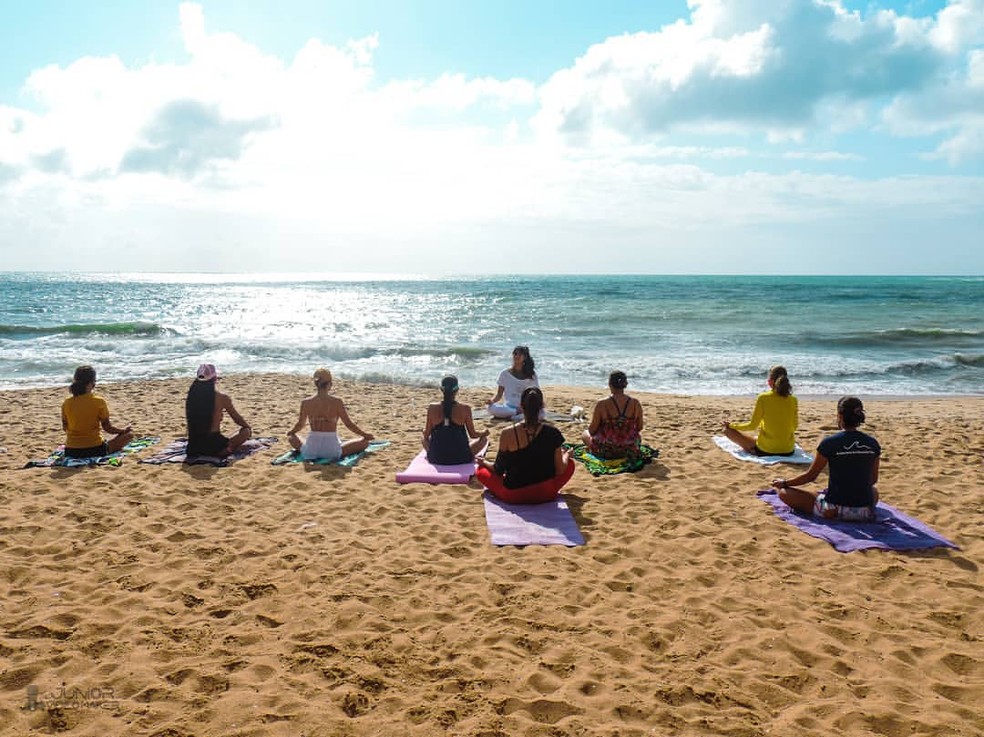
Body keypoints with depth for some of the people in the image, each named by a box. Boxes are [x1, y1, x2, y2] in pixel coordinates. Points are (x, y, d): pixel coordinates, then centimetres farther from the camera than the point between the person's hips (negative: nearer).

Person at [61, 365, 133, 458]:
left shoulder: (66, 403, -1)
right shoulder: (99, 402, -13)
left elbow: (65, 428, 10)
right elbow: (108, 428, -8)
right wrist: (123, 430, 10)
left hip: (71, 451, 6)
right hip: (95, 449, -6)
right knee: (129, 434, 8)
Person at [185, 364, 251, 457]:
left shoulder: (191, 396, 1)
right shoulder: (222, 398, -13)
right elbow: (237, 419, 2)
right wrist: (248, 427, 23)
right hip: (213, 446, -7)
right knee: (246, 431, 10)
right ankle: (227, 449, -12)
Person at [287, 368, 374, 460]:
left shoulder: (306, 403, -1)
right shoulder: (337, 402, -8)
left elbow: (300, 424, 14)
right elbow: (349, 424, -1)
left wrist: (290, 432, 38)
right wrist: (365, 435, 16)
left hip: (311, 450, 3)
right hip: (332, 451, -3)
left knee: (291, 437, 32)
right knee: (364, 442, 13)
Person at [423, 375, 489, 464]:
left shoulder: (432, 408, -6)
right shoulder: (465, 409, -9)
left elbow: (426, 435, 3)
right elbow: (473, 435, 0)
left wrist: (424, 431, 28)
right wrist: (484, 433, 22)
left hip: (436, 458, 3)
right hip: (461, 458, -3)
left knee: (425, 438, 33)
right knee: (484, 438, 22)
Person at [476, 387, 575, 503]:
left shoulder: (508, 434, -16)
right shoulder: (552, 433, -14)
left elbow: (499, 470, -4)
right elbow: (560, 471, -5)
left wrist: (484, 462, 18)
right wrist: (566, 455, 17)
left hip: (512, 496, -1)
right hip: (545, 494, 1)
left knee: (481, 470, 23)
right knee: (570, 463, 26)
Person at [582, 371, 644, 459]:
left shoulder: (602, 405, -20)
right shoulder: (636, 404, -11)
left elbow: (592, 431, -12)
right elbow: (639, 428, 1)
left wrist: (590, 426, 12)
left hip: (605, 452, -3)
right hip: (630, 451, 3)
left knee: (586, 433, 28)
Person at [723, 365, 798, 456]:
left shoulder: (763, 398, -15)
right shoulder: (793, 400, -4)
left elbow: (753, 425, -9)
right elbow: (794, 427, 9)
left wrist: (731, 425, 6)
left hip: (766, 450, -6)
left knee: (728, 430, 6)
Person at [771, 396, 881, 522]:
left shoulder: (829, 443, -12)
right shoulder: (872, 444, -2)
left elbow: (810, 475, -2)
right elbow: (873, 479, 12)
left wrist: (784, 483, 14)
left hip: (835, 509, -2)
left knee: (784, 492, 6)